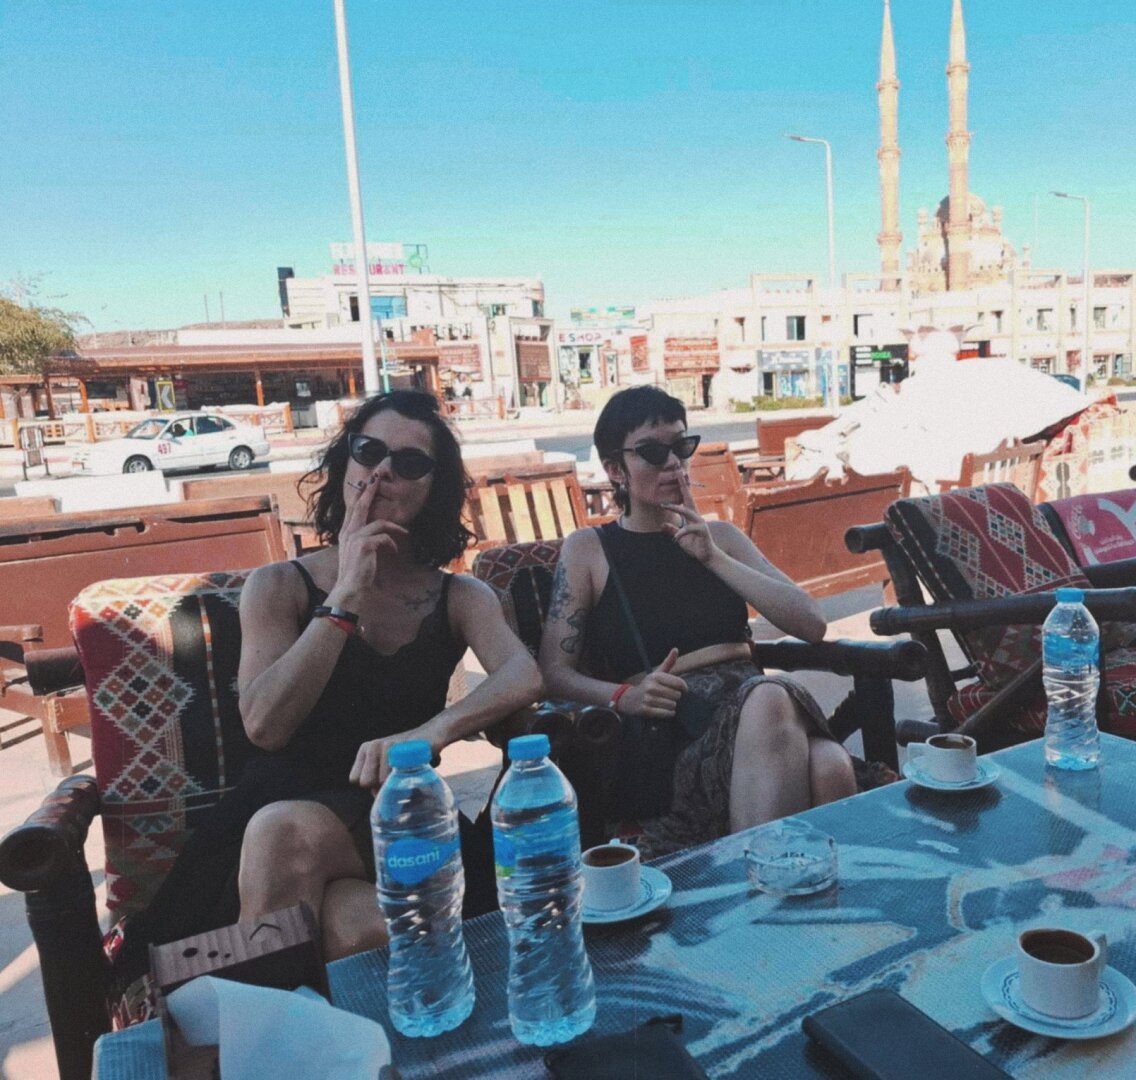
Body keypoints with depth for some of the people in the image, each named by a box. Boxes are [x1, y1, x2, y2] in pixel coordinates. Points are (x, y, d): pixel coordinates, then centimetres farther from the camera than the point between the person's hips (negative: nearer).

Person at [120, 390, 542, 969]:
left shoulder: (460, 597, 7)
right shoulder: (280, 586, 4)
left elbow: (523, 678, -15)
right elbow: (264, 725, -11)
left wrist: (430, 732, -35)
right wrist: (345, 596, -15)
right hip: (279, 803, 1)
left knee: (285, 831, -35)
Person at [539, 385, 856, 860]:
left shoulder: (720, 536, 19)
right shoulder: (587, 550, 11)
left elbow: (812, 624, 7)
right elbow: (555, 671, 3)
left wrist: (713, 557, -2)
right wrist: (624, 695, -17)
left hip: (750, 705, 3)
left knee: (831, 768, -33)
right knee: (769, 699, -36)